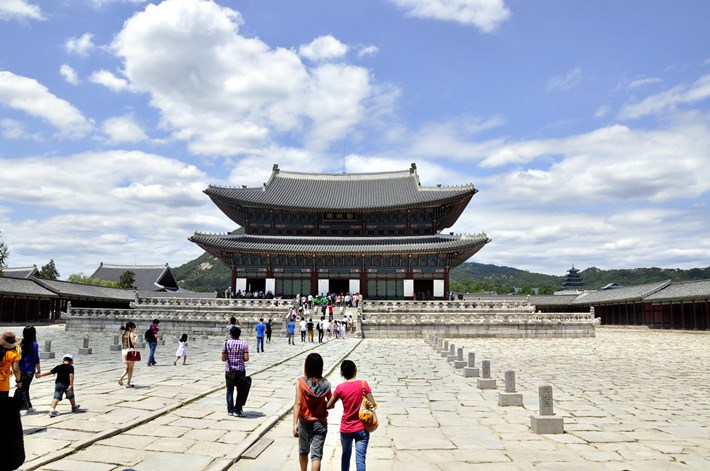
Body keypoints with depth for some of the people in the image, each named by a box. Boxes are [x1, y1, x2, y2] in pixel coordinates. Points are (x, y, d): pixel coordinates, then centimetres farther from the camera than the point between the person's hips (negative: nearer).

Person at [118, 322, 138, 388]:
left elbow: (122, 344, 13)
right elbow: (133, 343, -17)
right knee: (131, 368, 4)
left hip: (124, 351, 7)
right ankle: (128, 383, 5)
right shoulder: (131, 334, -10)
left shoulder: (123, 334, 11)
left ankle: (121, 378, 2)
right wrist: (135, 337, -2)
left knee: (128, 368, 21)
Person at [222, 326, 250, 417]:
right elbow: (246, 358, -11)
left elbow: (223, 359, -2)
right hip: (240, 370, -1)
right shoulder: (244, 344, -5)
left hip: (229, 371, 1)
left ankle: (230, 410, 15)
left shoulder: (226, 344, -3)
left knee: (230, 390, 13)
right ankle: (237, 411, 10)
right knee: (241, 391, 10)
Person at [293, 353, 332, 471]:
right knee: (316, 454, 4)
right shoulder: (325, 384, -8)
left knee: (303, 451, 24)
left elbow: (297, 404, -16)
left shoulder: (301, 382, -13)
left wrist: (295, 424, -15)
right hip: (320, 423, 0)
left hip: (305, 422, 0)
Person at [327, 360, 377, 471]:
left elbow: (328, 406, -2)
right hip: (362, 428, -1)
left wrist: (333, 405, 19)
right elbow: (373, 404, -10)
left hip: (346, 429, 1)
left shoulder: (340, 388, -9)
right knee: (360, 459, 1)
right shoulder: (363, 384, -11)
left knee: (346, 455, 24)